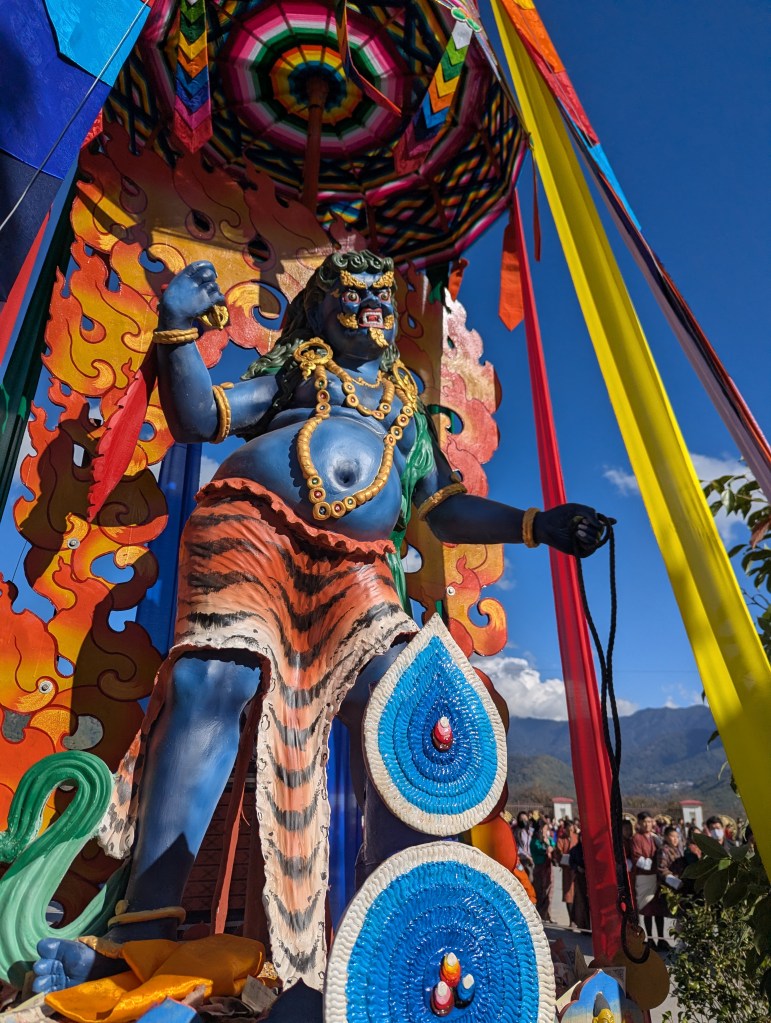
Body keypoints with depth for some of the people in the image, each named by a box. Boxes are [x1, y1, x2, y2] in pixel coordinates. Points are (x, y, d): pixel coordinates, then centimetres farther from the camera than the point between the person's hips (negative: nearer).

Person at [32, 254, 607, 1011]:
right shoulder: (291, 366, 24)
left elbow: (448, 511, 23)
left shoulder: (408, 405, 30)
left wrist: (536, 525, 14)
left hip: (351, 566, 2)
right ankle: (145, 926, -18)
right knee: (218, 675, -25)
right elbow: (198, 417, 12)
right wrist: (177, 329, -1)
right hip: (252, 523, -1)